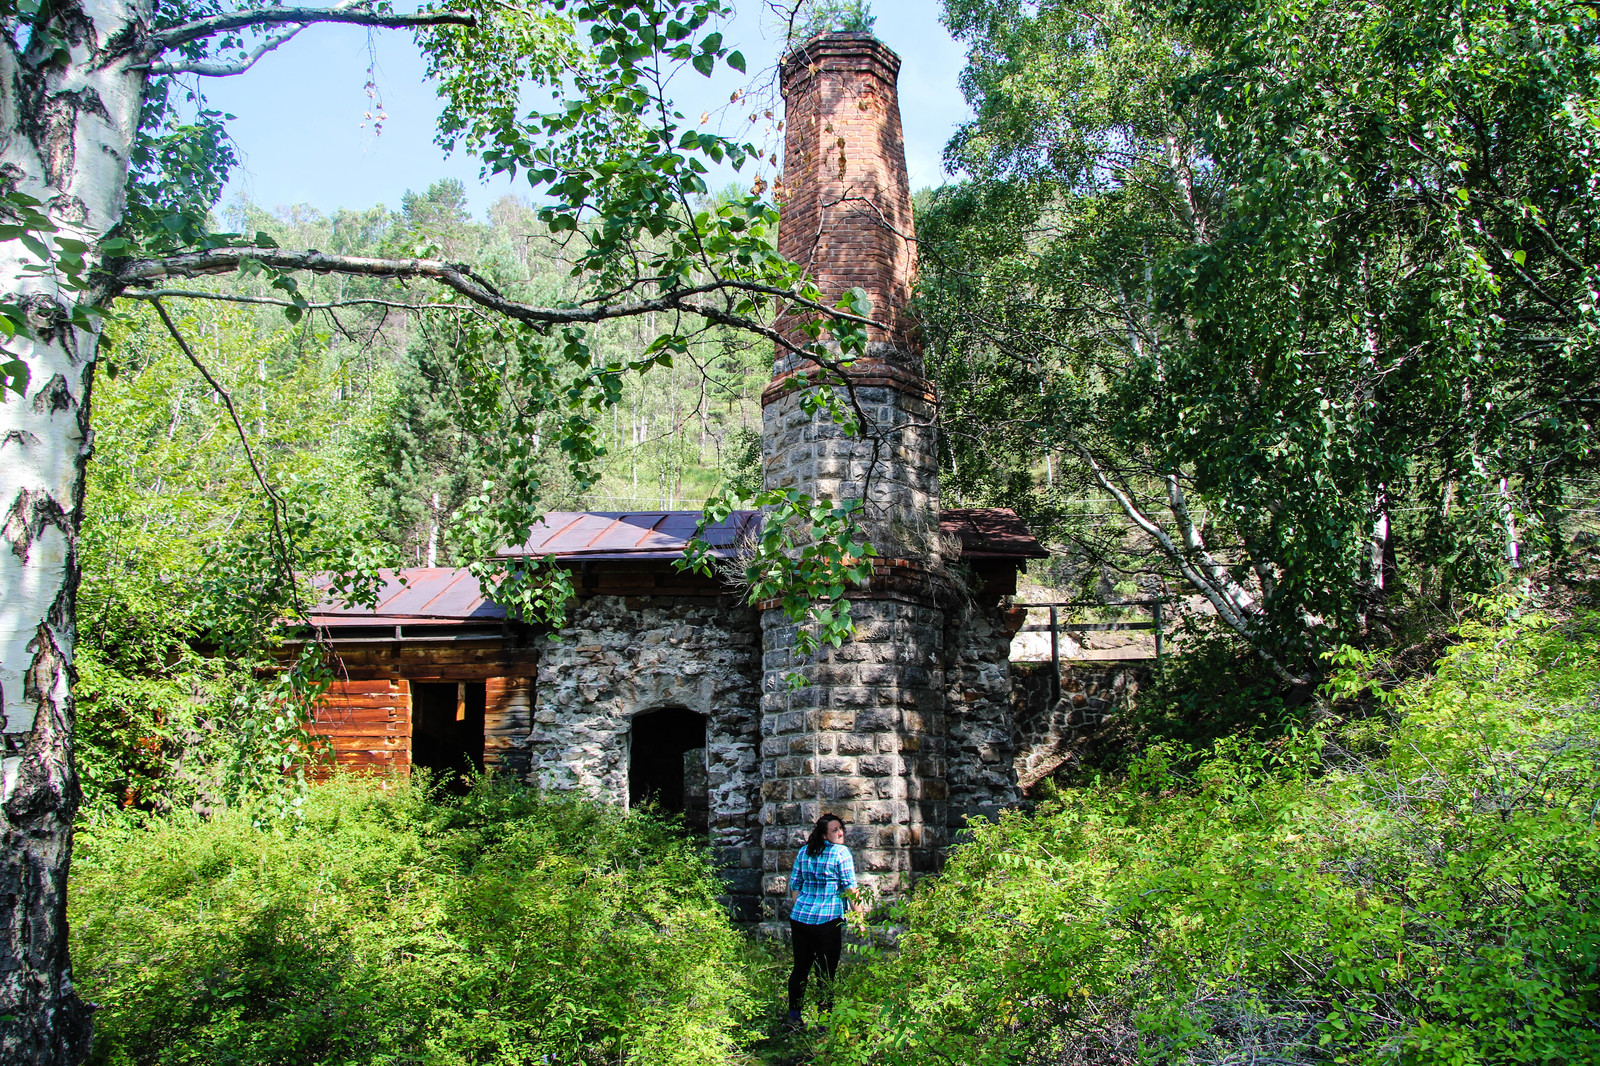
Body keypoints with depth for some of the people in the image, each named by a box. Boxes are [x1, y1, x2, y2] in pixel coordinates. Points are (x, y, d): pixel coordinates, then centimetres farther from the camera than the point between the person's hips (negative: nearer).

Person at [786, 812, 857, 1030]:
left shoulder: (804, 852, 8)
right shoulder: (841, 852, -7)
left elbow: (794, 885, 13)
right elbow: (850, 888, -9)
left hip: (799, 917, 5)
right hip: (827, 921, -5)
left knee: (800, 968, 14)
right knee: (826, 972, 3)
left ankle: (794, 1016, 23)